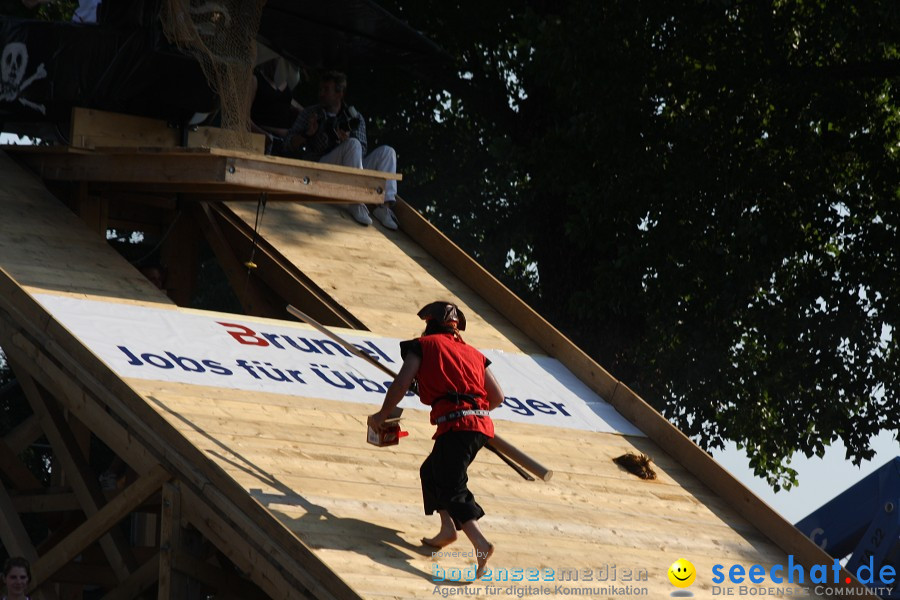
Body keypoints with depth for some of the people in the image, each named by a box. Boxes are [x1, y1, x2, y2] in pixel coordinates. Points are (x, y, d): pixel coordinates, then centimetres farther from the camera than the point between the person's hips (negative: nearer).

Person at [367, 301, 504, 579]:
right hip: (481, 423, 7)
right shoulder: (472, 353, 24)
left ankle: (480, 543, -29)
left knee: (452, 488, -11)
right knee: (432, 472, 24)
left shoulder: (424, 345, 10)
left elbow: (402, 383, 1)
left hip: (455, 423, -6)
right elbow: (497, 396, 19)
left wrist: (382, 415, 13)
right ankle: (448, 528, 14)